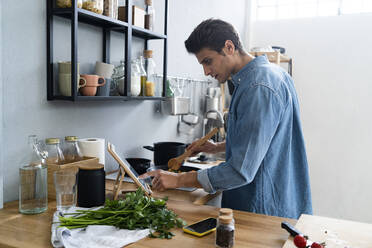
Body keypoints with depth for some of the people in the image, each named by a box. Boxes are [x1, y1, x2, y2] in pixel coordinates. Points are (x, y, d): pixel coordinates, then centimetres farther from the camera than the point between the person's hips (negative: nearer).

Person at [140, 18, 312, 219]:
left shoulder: (258, 88, -25)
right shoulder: (269, 73, 8)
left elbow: (242, 171, -27)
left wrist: (178, 180, -20)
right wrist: (218, 147, 15)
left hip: (265, 210, -10)